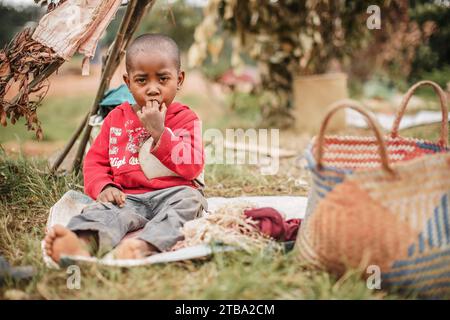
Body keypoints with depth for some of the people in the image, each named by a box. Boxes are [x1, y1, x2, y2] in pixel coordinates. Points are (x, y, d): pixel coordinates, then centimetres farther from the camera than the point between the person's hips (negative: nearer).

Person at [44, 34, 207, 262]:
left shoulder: (184, 119, 8)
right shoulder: (116, 118, 17)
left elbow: (192, 167, -6)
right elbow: (95, 160, 16)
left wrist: (159, 131, -13)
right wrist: (104, 187, -7)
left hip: (172, 193, -1)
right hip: (127, 197, 2)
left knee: (188, 198, -34)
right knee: (104, 209, -29)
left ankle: (144, 245, -59)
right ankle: (84, 242, -63)